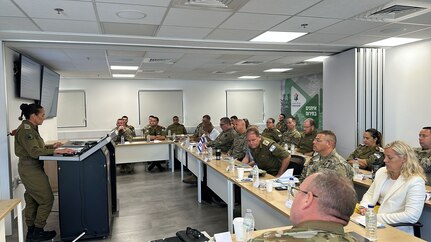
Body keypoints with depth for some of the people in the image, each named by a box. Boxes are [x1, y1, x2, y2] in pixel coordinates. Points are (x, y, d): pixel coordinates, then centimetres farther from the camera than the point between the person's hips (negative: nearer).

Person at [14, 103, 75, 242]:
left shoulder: (31, 128, 10)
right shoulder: (25, 130, -19)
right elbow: (34, 151, -26)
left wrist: (51, 147, 5)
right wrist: (55, 151, -30)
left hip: (31, 168, 10)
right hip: (31, 169, -10)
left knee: (32, 201, 15)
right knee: (46, 199, -3)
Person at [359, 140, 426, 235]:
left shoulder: (415, 181, -11)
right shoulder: (382, 172, 8)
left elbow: (412, 216, -19)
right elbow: (370, 194, 16)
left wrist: (378, 217, -21)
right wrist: (364, 207, -6)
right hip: (376, 224, 6)